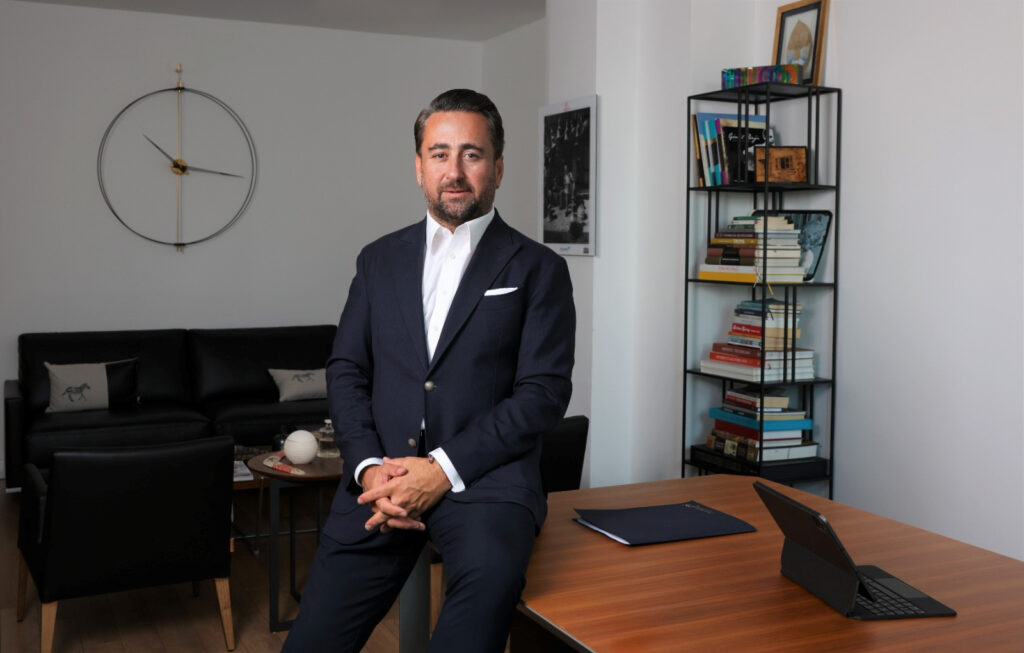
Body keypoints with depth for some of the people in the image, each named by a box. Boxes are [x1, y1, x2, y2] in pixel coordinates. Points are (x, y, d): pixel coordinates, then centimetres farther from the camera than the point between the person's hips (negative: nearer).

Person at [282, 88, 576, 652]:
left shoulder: (537, 269, 4)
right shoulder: (379, 260, 15)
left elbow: (544, 392, -4)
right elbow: (346, 371, 11)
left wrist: (445, 469, -13)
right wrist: (368, 467, -6)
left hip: (484, 476, -3)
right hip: (382, 477, 3)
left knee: (490, 574, -35)